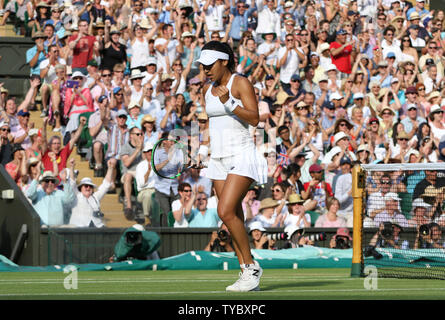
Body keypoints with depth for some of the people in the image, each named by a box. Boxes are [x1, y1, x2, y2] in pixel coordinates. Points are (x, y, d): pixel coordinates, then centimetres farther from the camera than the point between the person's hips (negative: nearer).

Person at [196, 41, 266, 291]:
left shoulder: (241, 83, -8)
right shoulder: (208, 89, 13)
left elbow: (254, 119, -16)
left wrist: (228, 102, -26)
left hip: (242, 156, -7)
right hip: (218, 158, 7)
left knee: (226, 212, -19)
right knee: (234, 218, 3)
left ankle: (252, 266, -8)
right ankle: (248, 275, 5)